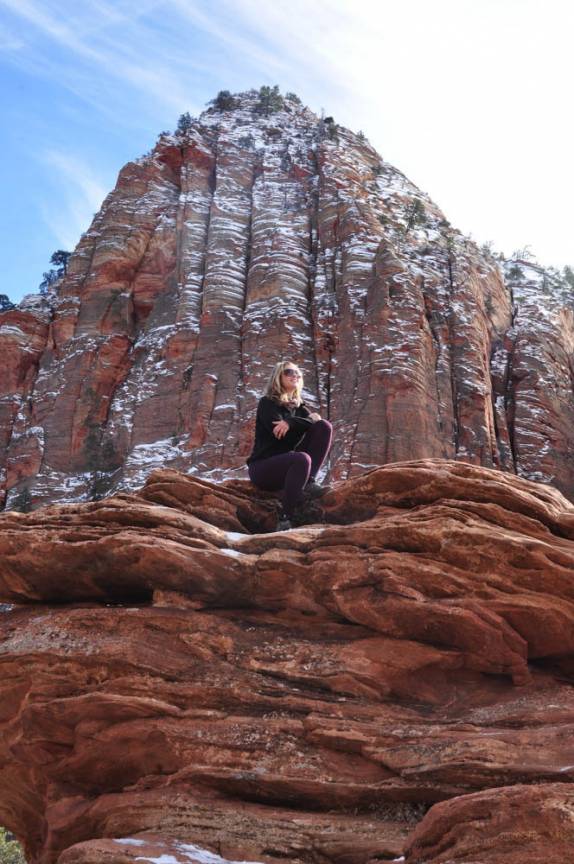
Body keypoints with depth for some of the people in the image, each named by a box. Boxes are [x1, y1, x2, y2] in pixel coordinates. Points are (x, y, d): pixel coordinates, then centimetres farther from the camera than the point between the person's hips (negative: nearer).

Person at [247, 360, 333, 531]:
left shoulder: (298, 406, 14)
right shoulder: (267, 403, -3)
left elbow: (316, 419, -7)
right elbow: (281, 434, -18)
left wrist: (291, 423, -22)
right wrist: (308, 420, -11)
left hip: (287, 464, 6)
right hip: (262, 467, -6)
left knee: (324, 426, -9)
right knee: (302, 459, -38)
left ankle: (309, 482, -14)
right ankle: (285, 519, -34)